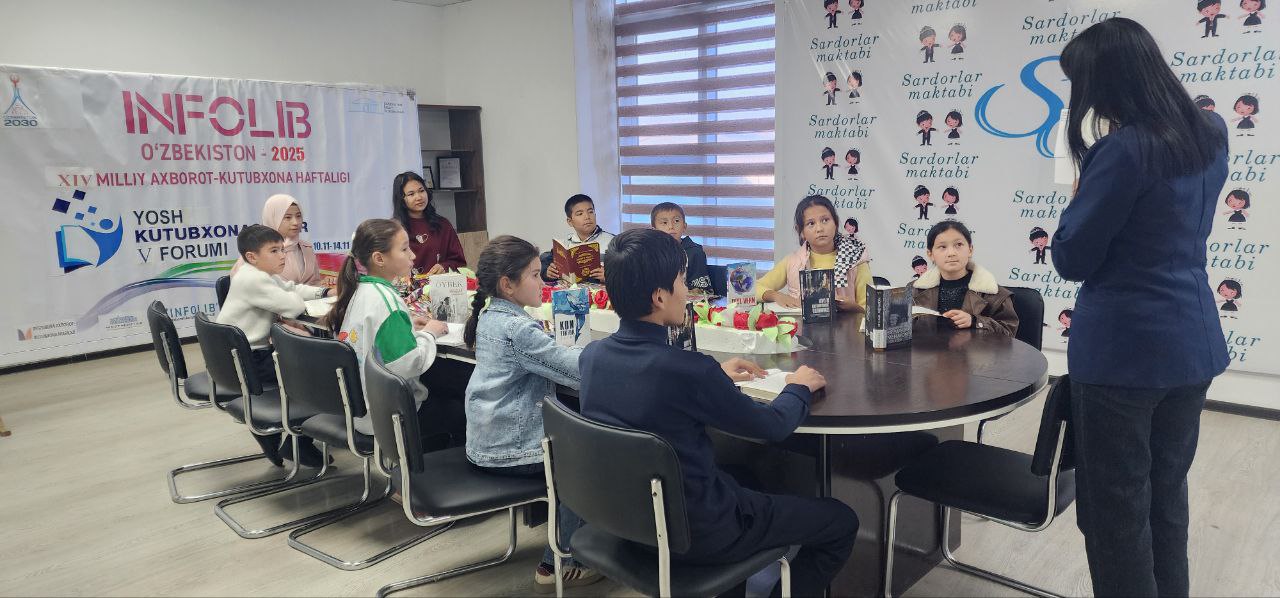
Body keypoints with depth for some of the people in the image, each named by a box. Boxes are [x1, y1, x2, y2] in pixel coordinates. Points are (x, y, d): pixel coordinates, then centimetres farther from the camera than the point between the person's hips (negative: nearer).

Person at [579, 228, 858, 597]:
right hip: (694, 532, -7)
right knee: (841, 521, 10)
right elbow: (773, 427, -14)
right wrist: (799, 388, 5)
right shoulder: (688, 370, -30)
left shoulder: (592, 356, -9)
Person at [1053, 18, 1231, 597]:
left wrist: (1082, 191, 0)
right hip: (1192, 343, 8)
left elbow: (1071, 259, -14)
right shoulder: (1212, 133, 5)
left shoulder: (1124, 151, -20)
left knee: (1116, 510, 7)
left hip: (1122, 350, -8)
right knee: (1167, 495, 22)